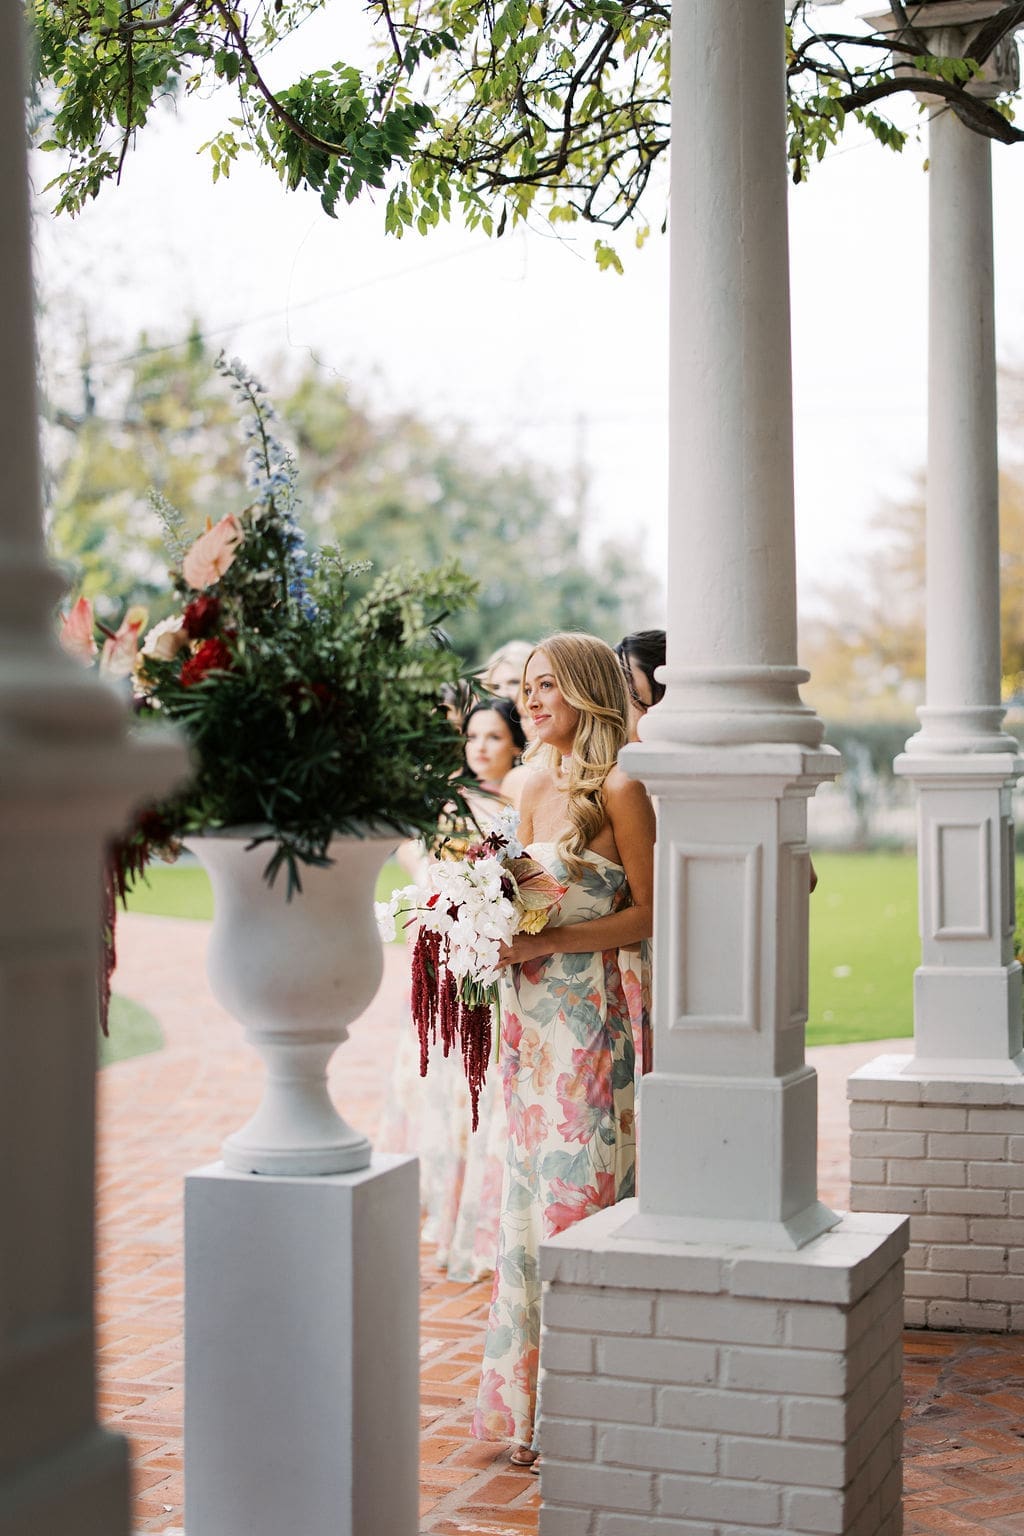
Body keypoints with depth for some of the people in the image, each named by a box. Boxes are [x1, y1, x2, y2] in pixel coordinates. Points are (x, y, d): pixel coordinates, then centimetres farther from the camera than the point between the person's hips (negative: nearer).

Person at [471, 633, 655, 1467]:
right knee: (531, 1186, 11)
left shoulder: (620, 789, -10)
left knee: (578, 1186, -3)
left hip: (588, 1011, -7)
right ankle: (530, 1391, 21)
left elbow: (648, 913, -12)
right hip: (529, 1009, 7)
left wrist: (547, 941, -18)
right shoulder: (537, 786, 12)